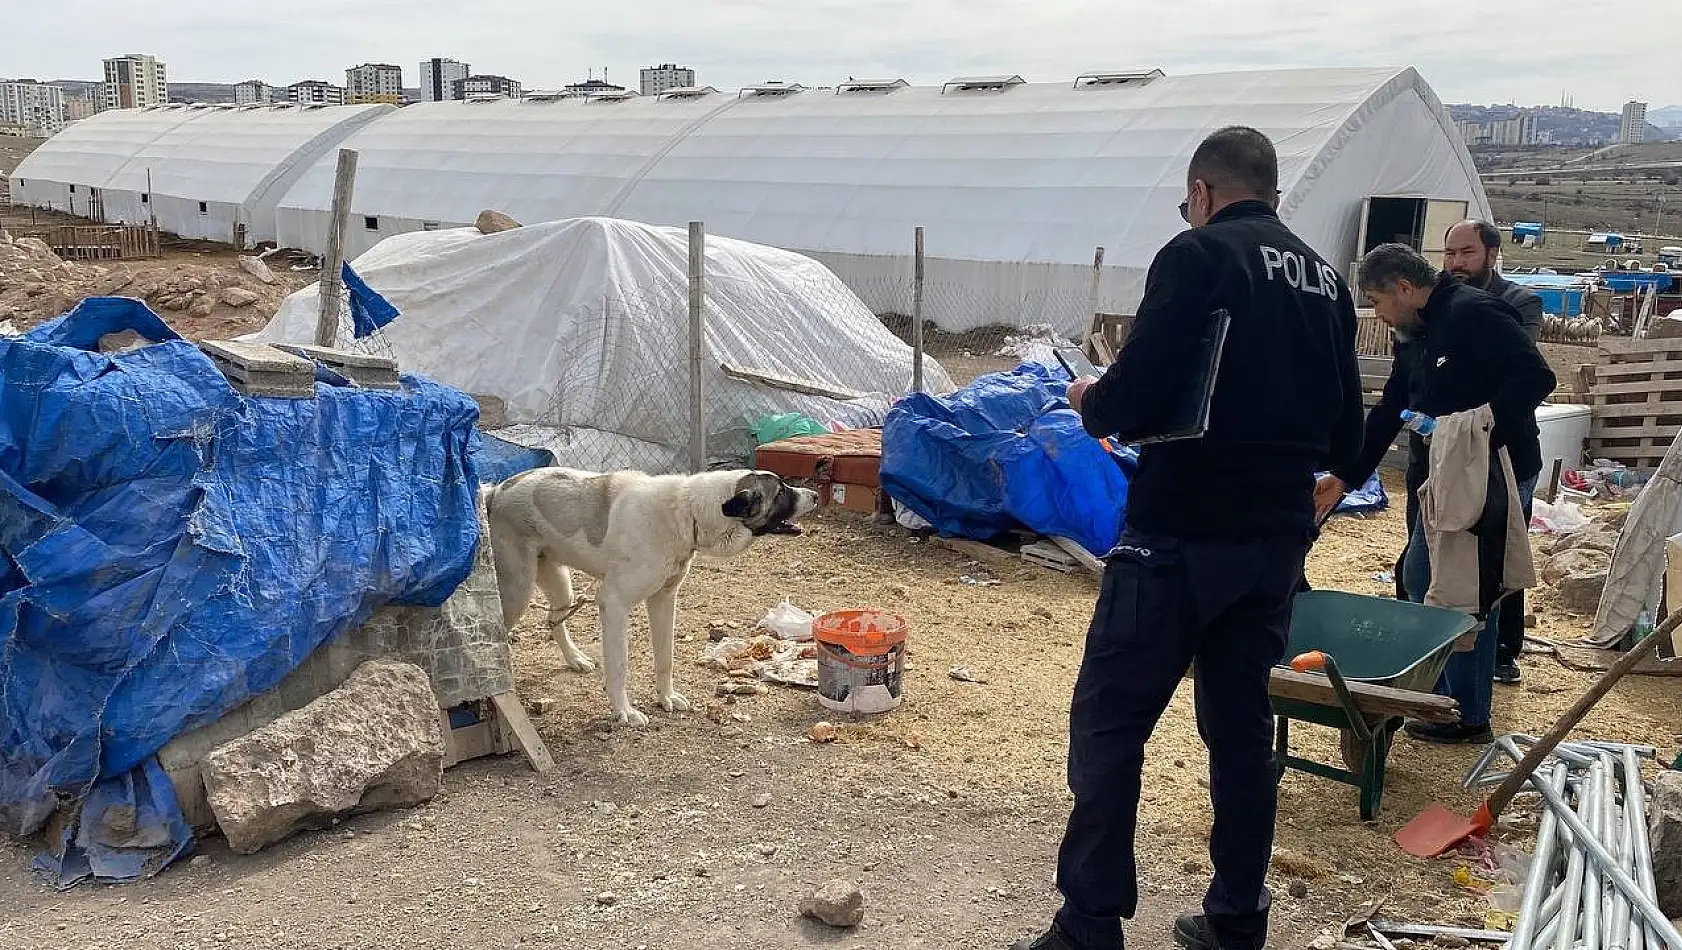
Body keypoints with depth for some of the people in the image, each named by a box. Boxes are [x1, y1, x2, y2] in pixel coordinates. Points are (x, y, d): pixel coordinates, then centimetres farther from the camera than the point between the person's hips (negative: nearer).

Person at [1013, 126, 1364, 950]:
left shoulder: (1200, 255, -9)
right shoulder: (1326, 281, 12)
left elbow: (1135, 395, -18)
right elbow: (1345, 437, 15)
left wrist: (1091, 403, 3)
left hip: (1182, 534, -7)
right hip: (1278, 541, 7)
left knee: (1108, 720, 1)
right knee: (1241, 725, 15)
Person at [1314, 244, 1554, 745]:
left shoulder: (1475, 313, -16)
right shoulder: (1413, 336, 14)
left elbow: (1535, 377, -24)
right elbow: (1388, 413, 18)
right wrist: (1344, 476, 14)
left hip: (1494, 474, -10)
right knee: (1419, 579, 13)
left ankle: (1468, 715, 8)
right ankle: (1439, 689, 25)